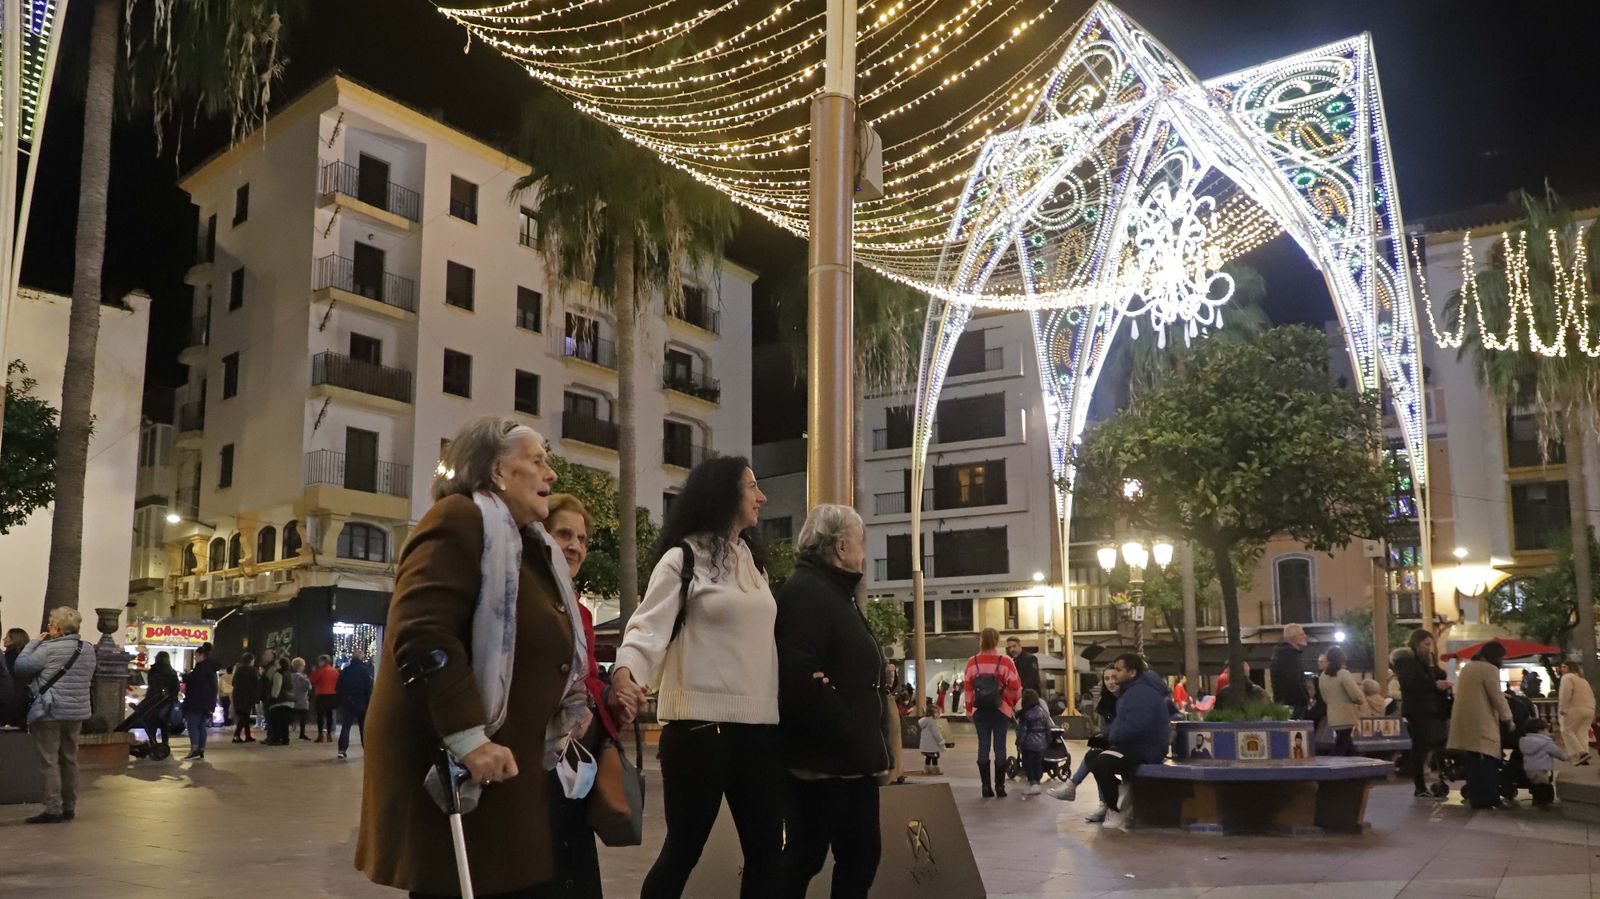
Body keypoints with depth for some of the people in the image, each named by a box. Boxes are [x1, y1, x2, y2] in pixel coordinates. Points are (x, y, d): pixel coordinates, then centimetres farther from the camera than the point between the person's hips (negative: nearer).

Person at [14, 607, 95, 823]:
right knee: (69, 760, 14)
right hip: (77, 712, 7)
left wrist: (34, 642, 1)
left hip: (49, 713, -7)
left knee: (49, 761, -1)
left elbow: (21, 666, -8)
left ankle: (53, 810, -2)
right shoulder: (88, 649, 6)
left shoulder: (49, 649, -14)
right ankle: (69, 808, 18)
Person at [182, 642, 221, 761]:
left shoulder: (202, 666, -13)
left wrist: (187, 674, 3)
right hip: (207, 702, 9)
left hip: (197, 702, -9)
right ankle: (201, 751, 10)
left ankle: (194, 750, -21)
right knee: (201, 726, 10)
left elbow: (191, 679, -17)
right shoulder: (211, 667, 17)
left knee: (192, 725, -11)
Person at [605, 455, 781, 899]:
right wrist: (625, 671, -36)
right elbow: (649, 625, -17)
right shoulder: (683, 559, -4)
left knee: (766, 850, 10)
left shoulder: (753, 560, 18)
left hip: (759, 726, 7)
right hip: (701, 724, -7)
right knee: (683, 849, 1)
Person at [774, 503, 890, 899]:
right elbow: (799, 678, -30)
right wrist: (851, 736, -22)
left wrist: (876, 671, 4)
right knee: (805, 855, 1)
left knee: (861, 853, 15)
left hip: (848, 758, 10)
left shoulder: (834, 593, 17)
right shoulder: (806, 592, -17)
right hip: (823, 759, -10)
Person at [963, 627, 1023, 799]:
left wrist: (969, 709, 12)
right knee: (1000, 746, 3)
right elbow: (1015, 686, -7)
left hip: (980, 711, 2)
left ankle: (986, 786, 6)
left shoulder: (972, 662, -2)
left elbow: (967, 688, 1)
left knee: (983, 746, 6)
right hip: (1001, 710, -2)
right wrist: (1013, 703, 11)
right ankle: (1000, 786, 4)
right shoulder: (1005, 661, -8)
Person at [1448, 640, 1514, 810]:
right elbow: (1497, 697, -11)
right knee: (1486, 762, -4)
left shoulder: (1466, 667, 17)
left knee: (1473, 762, 10)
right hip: (1481, 724, -8)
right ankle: (1485, 799, -3)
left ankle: (1475, 797, 12)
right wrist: (1507, 718, 0)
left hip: (1465, 722, 8)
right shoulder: (1490, 669, -11)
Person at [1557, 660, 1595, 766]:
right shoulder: (1583, 680, 26)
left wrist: (1562, 708, -18)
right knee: (1582, 733, 5)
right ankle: (1583, 755, -6)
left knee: (1567, 731, -3)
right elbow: (1591, 696, 23)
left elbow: (1566, 693, -17)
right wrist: (1593, 712, 22)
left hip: (1574, 709, -8)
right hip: (1589, 709, 8)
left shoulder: (1567, 677, -2)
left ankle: (1580, 754, -18)